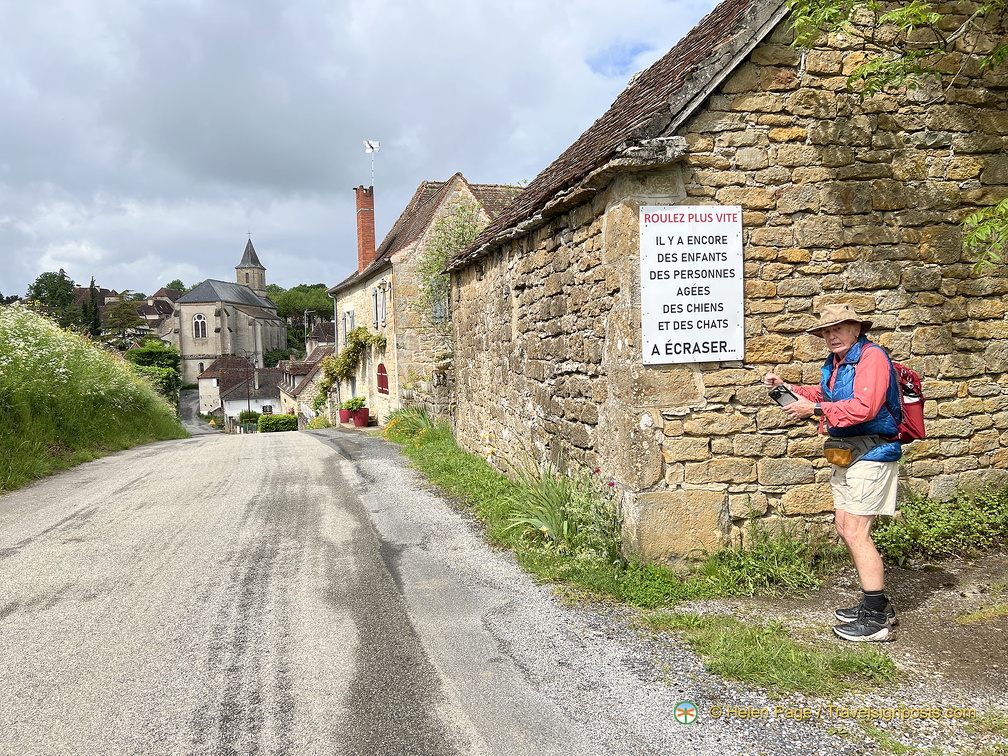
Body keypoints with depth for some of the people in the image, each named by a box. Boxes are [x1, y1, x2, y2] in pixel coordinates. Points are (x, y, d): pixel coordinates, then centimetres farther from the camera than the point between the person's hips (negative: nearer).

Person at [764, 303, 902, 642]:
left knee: (855, 533, -10)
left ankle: (877, 620, 0)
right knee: (845, 528, 14)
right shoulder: (834, 363, 13)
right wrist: (787, 388, 12)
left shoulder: (871, 357, -17)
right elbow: (822, 395, 26)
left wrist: (814, 409, -23)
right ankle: (875, 604, 27)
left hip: (872, 454, -10)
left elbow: (863, 407, -28)